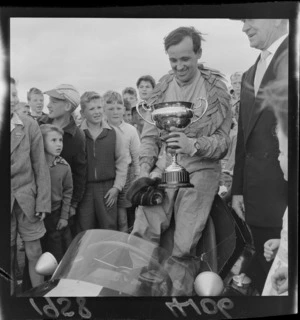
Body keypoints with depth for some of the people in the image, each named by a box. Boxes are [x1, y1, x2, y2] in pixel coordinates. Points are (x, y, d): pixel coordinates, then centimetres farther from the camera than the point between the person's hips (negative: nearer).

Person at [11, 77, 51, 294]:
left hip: (27, 199, 0)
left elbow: (40, 166, -1)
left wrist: (43, 202, -5)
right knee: (7, 256, 11)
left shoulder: (30, 125, -3)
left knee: (35, 253, 7)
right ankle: (10, 293, 29)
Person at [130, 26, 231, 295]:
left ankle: (180, 291, 15)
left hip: (199, 170, -3)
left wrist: (193, 145, -22)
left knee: (183, 249, -7)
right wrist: (145, 169, -1)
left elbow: (223, 140, -3)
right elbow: (149, 134, 12)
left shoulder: (215, 88, 0)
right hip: (162, 169, 3)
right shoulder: (162, 88, 11)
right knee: (141, 237, -9)